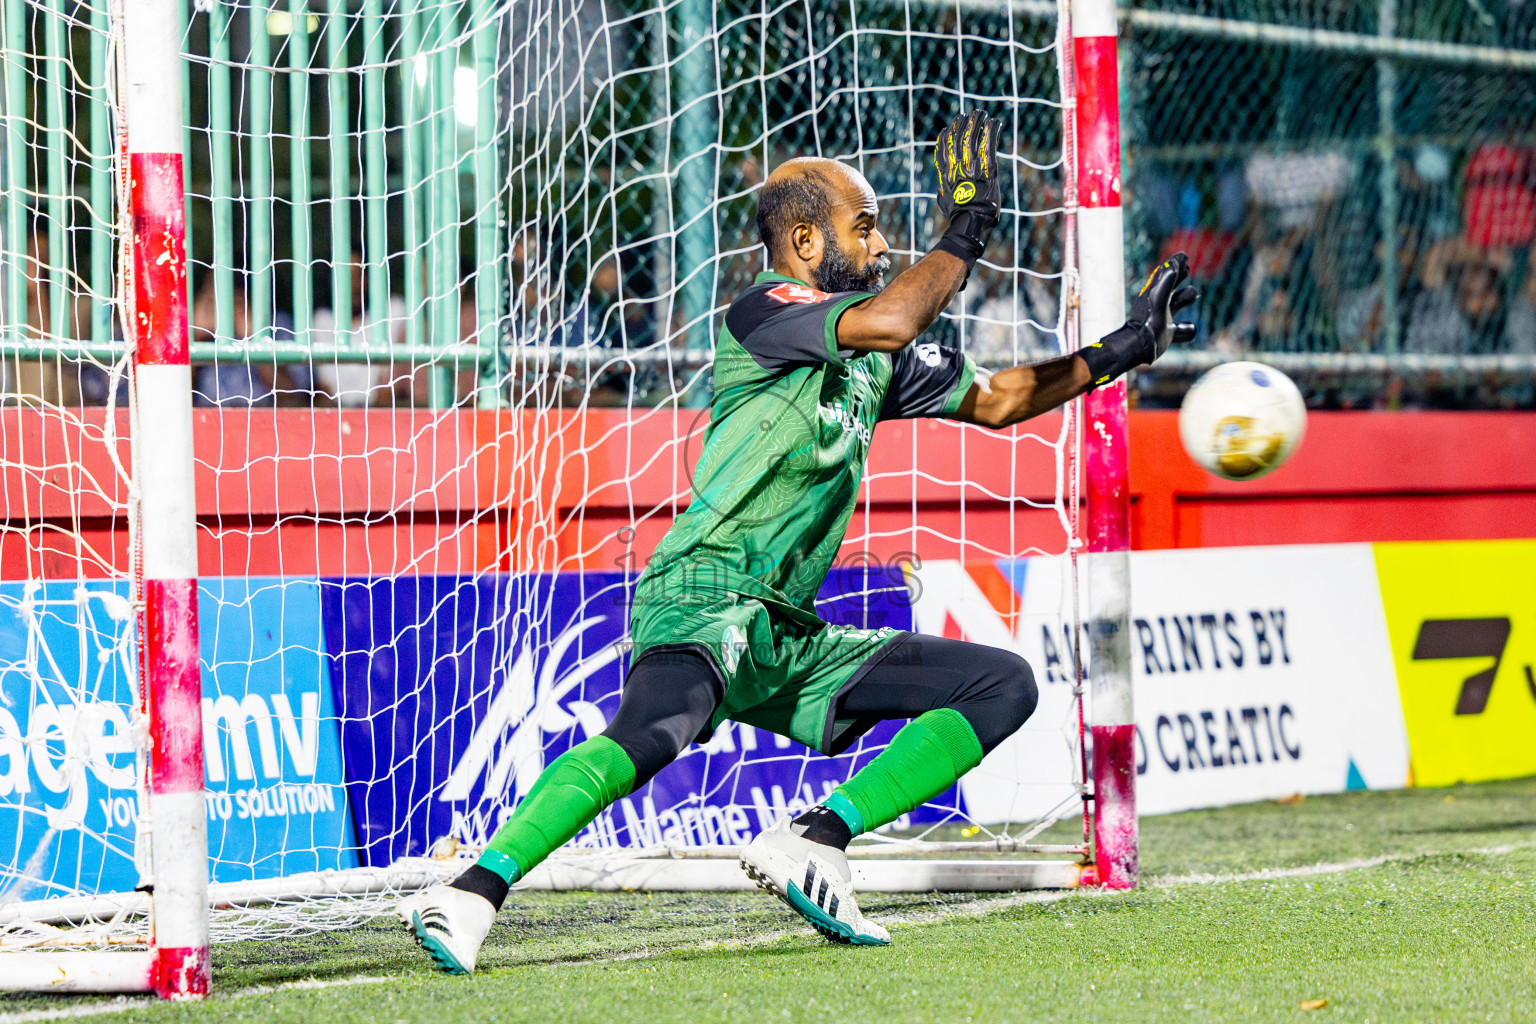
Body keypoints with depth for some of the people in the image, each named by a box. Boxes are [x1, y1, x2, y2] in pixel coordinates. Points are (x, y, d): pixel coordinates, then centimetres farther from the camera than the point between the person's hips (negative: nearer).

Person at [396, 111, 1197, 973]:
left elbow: (994, 399, 32)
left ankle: (811, 844, -7)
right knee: (654, 732, -39)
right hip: (703, 602, -9)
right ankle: (470, 897, -41)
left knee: (1005, 685, 6)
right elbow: (888, 322, -23)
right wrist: (965, 233, -10)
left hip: (793, 641, 9)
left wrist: (1121, 352, 23)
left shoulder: (874, 360, 21)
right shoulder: (763, 311, -5)